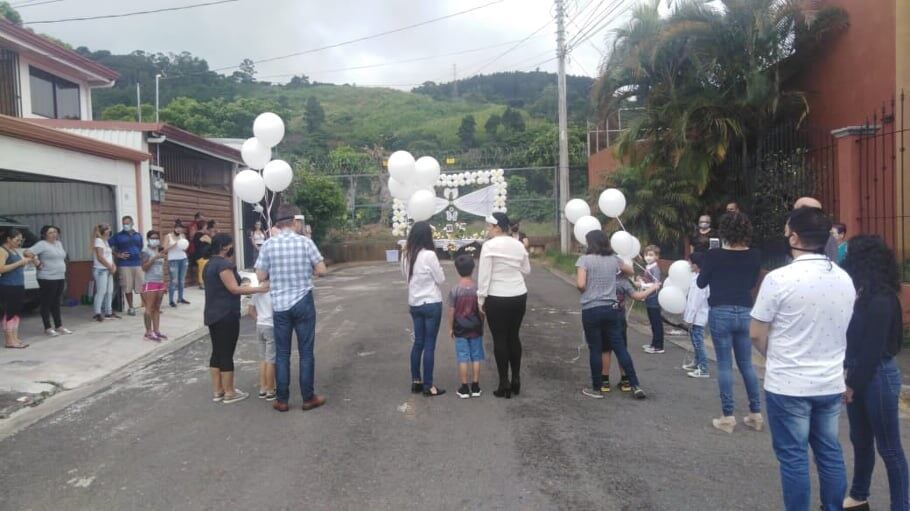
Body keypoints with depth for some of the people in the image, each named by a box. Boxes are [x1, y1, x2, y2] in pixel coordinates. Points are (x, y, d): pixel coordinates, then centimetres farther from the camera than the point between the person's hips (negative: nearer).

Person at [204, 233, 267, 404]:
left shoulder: (210, 264, 14)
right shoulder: (224, 264, -16)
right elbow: (234, 289, -19)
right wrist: (259, 289, -20)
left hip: (213, 314, 10)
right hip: (226, 315, -10)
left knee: (217, 352, 13)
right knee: (226, 354, -2)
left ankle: (218, 391, 19)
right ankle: (229, 393, 5)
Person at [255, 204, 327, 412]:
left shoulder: (269, 244, -3)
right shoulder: (305, 242, -7)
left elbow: (261, 277, 0)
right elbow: (322, 271, -4)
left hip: (279, 304, 2)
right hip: (303, 302, -2)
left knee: (282, 353, 10)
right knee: (306, 352, 7)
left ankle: (282, 400, 15)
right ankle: (308, 398, 14)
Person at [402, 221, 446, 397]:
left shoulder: (406, 255, 2)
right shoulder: (429, 255, -17)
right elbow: (440, 278, -8)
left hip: (414, 303, 6)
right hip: (431, 303, -6)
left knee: (418, 342, 15)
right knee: (429, 345, 0)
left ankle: (416, 381, 21)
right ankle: (428, 386, 6)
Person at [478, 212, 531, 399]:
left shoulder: (489, 245, -12)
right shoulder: (519, 245, 5)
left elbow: (484, 275, -12)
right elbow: (527, 270, 13)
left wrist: (481, 298, -7)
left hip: (497, 298, -5)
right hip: (519, 296, 5)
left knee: (500, 339, 2)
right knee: (514, 337, 14)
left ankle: (504, 384, 6)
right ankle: (516, 380, 19)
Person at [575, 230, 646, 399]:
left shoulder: (585, 259, -7)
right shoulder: (614, 259, 8)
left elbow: (580, 285, -16)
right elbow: (631, 271, 25)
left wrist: (587, 291, 4)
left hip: (591, 310, -4)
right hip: (611, 308, 4)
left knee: (595, 350, 5)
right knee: (620, 347, 10)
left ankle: (597, 389, 14)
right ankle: (635, 386, 11)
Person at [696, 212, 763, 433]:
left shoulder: (714, 255, -9)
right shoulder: (754, 255, 1)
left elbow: (701, 283, 2)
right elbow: (753, 283, 14)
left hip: (720, 313, -3)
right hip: (745, 313, 4)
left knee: (724, 365, 2)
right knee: (746, 364, 14)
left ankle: (728, 417, 5)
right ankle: (756, 414, 19)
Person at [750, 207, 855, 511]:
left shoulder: (779, 279, -17)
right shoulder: (845, 279, 2)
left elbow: (757, 336, -10)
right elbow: (845, 330, 14)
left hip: (788, 386, -6)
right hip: (831, 384, 6)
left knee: (793, 457, 6)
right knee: (829, 452, 17)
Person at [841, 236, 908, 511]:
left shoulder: (880, 300, -20)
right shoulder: (863, 296, 7)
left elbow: (874, 349, -20)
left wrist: (854, 384, -14)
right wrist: (851, 378, 8)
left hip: (878, 376, -9)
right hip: (860, 374, 9)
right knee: (860, 440, 19)